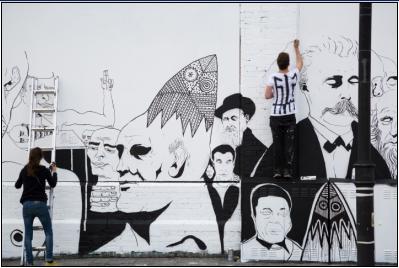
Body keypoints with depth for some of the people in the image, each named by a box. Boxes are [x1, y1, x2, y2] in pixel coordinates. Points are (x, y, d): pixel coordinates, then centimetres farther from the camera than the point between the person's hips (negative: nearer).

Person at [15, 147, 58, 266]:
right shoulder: (44, 170, -3)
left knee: (28, 234, 8)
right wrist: (54, 172, 22)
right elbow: (53, 184, 9)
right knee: (48, 231, 9)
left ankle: (29, 261, 4)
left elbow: (17, 185, 19)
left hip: (27, 205, 3)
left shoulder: (24, 170, 6)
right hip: (40, 204, -3)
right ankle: (49, 258, 0)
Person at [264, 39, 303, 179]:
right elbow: (300, 63, 18)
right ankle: (287, 171, 2)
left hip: (275, 116, -1)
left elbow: (267, 95, -9)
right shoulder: (293, 75, -3)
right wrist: (296, 48, 28)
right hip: (289, 116, 1)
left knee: (277, 144, 6)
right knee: (289, 144, 4)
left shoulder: (273, 78, -11)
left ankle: (277, 170, 7)